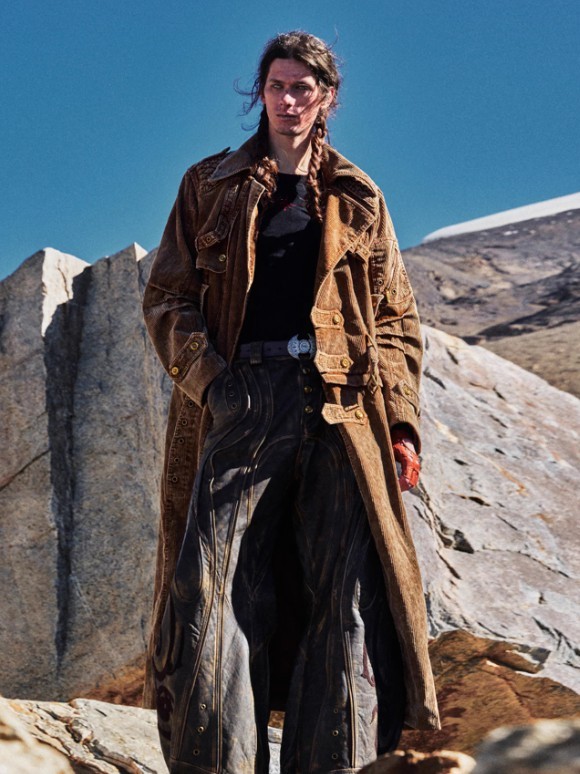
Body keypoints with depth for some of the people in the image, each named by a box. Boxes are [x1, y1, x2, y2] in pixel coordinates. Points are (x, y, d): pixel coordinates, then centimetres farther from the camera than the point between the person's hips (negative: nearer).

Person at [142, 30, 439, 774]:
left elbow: (396, 319, 16)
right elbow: (167, 296, 10)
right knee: (213, 591, -10)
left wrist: (401, 421, 3)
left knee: (349, 596, -5)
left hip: (341, 407, 1)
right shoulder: (210, 185, 18)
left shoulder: (359, 199, 20)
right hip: (240, 400, -1)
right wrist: (208, 377, -8)